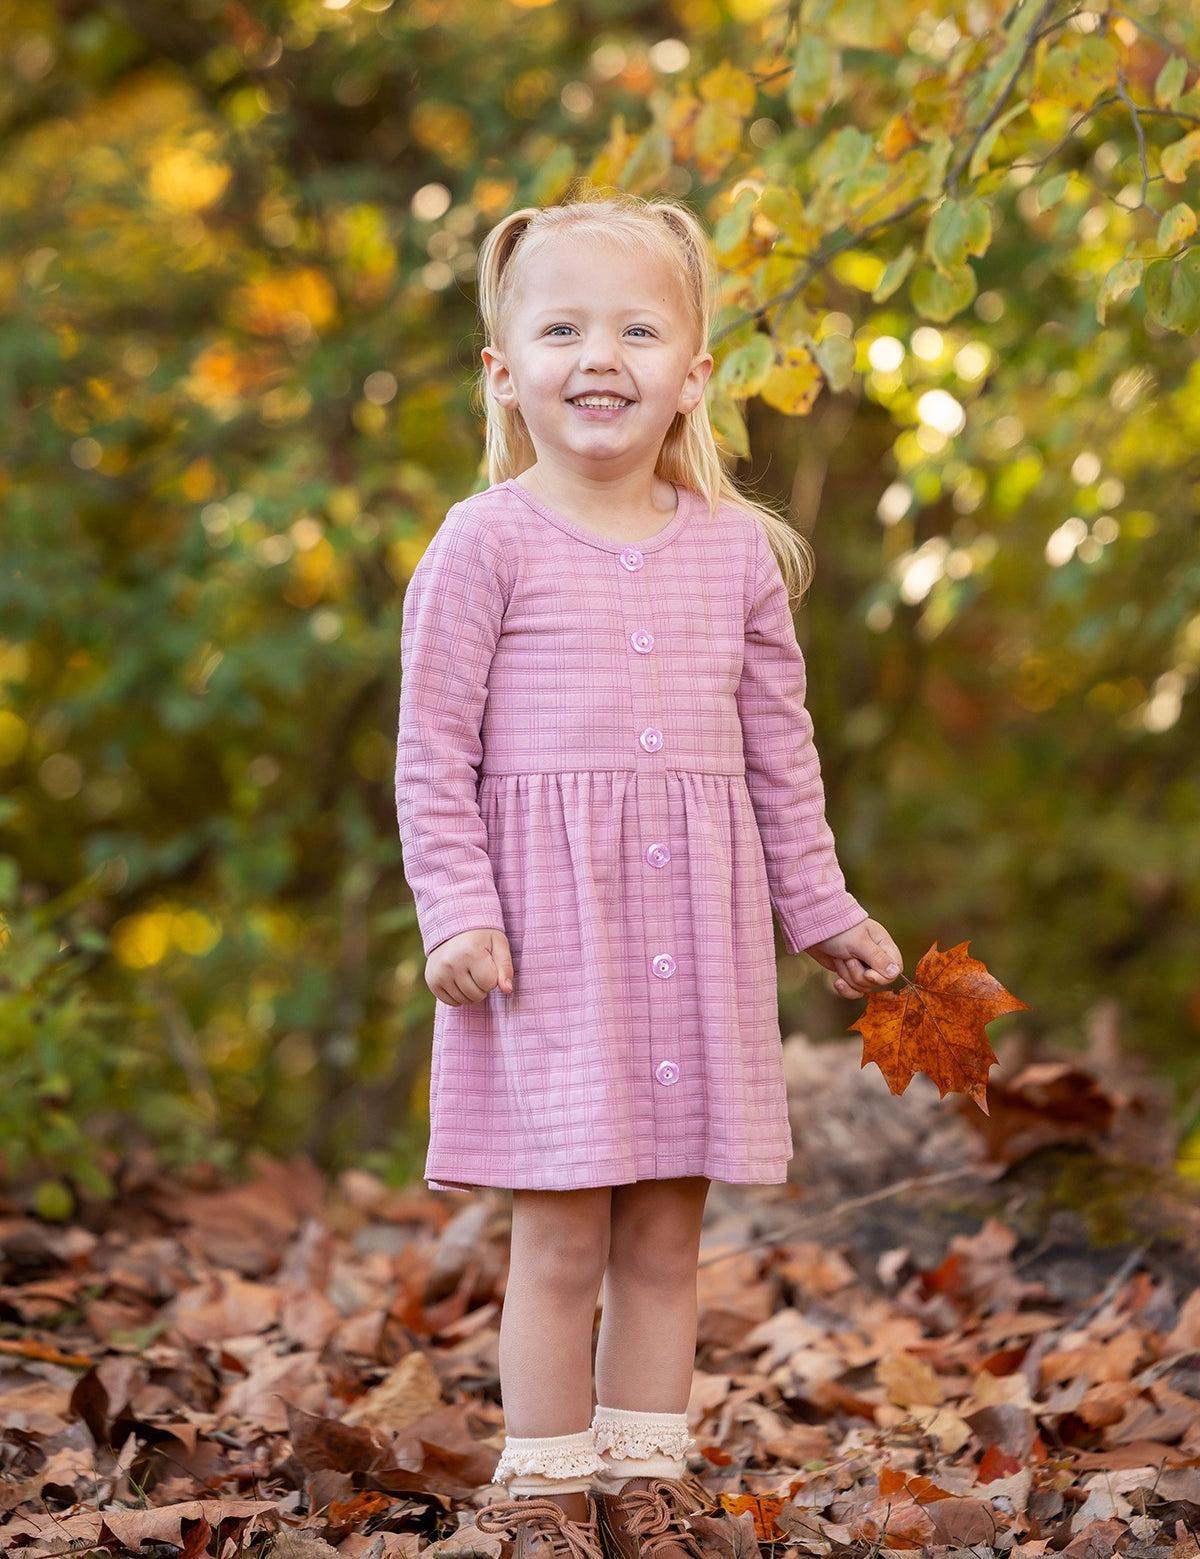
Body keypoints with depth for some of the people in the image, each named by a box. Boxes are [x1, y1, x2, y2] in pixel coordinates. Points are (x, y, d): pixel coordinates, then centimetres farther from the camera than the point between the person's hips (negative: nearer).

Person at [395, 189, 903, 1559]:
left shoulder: (737, 552, 8)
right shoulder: (487, 543, -4)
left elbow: (780, 751, 16)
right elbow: (434, 751, -3)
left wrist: (822, 912, 18)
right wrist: (457, 916, -11)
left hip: (696, 927, 4)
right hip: (548, 929, -4)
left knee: (665, 1240, 9)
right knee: (561, 1242, -1)